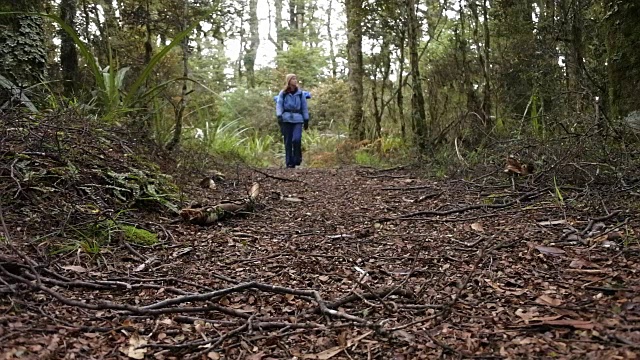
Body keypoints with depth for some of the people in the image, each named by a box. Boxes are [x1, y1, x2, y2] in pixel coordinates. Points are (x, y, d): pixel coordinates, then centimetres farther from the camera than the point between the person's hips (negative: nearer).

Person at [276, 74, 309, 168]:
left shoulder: (300, 93, 9)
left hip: (298, 119, 0)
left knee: (296, 139, -17)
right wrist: (279, 116, -15)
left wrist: (306, 120, 8)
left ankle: (297, 159, 3)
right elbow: (279, 105, 1)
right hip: (286, 119, 0)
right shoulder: (283, 93, 6)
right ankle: (289, 163, 10)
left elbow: (304, 107, 12)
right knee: (288, 142, 1)